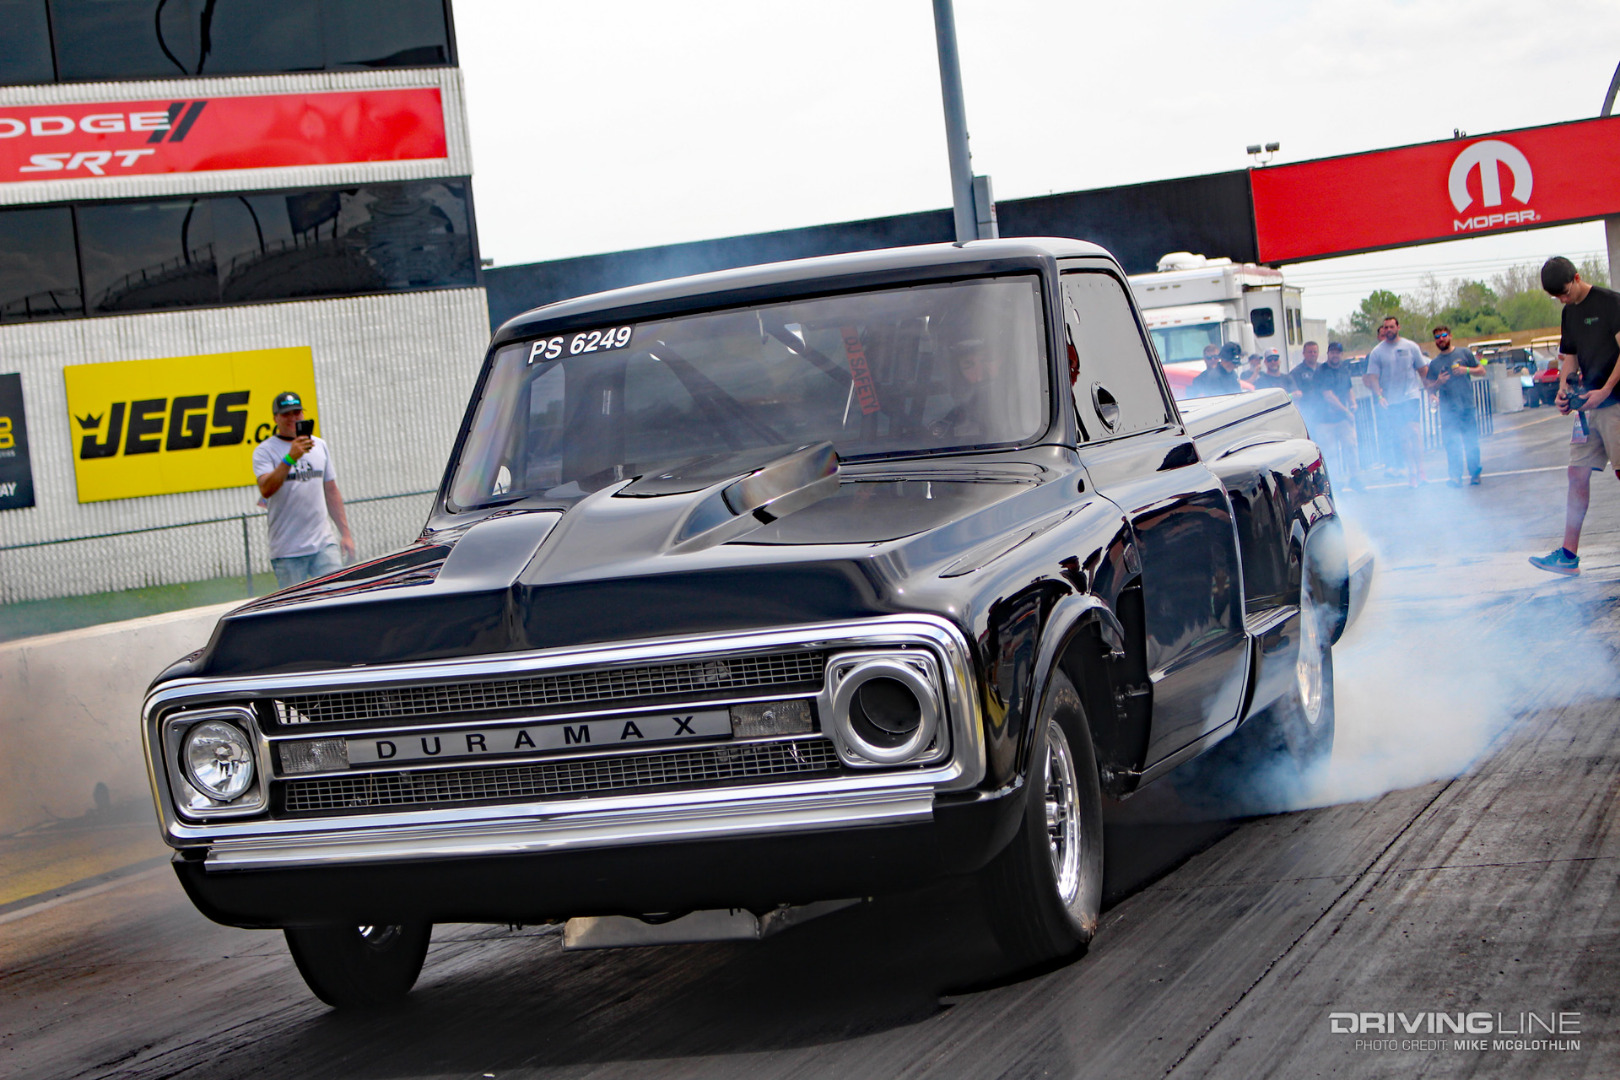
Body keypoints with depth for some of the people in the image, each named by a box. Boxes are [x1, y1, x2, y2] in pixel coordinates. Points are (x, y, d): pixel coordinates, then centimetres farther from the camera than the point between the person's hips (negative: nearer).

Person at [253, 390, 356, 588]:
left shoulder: (319, 446, 15)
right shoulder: (265, 451, -1)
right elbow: (266, 489, -19)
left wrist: (345, 533, 15)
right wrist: (290, 457, -29)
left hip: (323, 544, 4)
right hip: (287, 551, -4)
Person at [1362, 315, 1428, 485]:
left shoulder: (1411, 347, 5)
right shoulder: (1377, 352, 4)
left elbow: (1423, 370, 11)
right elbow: (1372, 377, 0)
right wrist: (1379, 395, -15)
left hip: (1411, 396, -1)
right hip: (1390, 401, 1)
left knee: (1413, 431, -16)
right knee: (1402, 436, 3)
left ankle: (1419, 470, -12)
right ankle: (1412, 471, 12)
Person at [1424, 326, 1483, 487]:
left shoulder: (1464, 353, 8)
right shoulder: (1434, 363, 11)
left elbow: (1481, 371, 11)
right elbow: (1429, 387, 14)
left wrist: (1467, 370, -7)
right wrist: (1438, 383, -8)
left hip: (1467, 406, 0)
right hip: (1448, 409, 0)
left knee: (1472, 442, 2)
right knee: (1452, 444, -9)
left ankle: (1475, 473, 13)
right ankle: (1455, 476, -12)